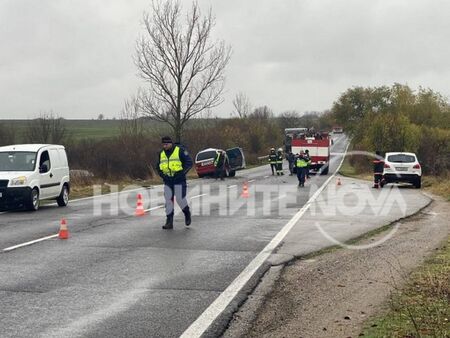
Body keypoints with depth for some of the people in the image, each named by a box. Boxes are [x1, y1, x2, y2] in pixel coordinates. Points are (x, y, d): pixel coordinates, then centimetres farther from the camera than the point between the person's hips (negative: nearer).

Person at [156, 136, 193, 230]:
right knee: (168, 200, 2)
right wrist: (162, 174, 1)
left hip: (179, 180, -5)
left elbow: (189, 162, -7)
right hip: (167, 181, 5)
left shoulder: (180, 150, -5)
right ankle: (169, 222, 7)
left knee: (180, 199, -8)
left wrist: (182, 173, -15)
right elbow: (158, 166, 20)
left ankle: (187, 213, 21)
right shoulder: (161, 154, 11)